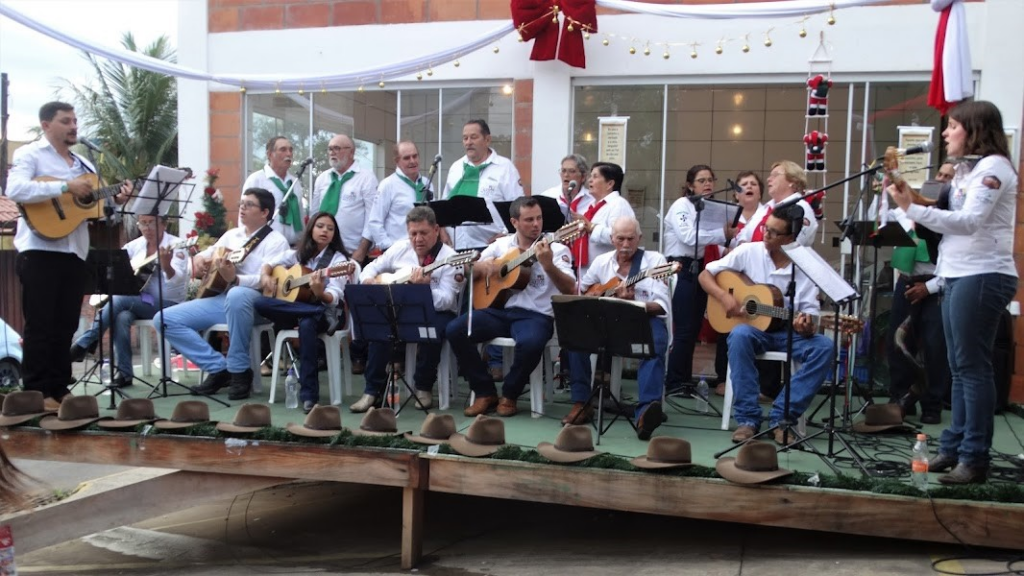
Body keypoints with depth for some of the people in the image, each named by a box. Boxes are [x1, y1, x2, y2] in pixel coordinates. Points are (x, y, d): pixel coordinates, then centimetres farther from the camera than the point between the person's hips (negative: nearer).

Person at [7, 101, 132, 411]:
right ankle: (36, 392, 2)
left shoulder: (84, 164, 20)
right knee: (40, 325, -3)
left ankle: (59, 388, 16)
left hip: (74, 253, 7)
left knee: (65, 326, 9)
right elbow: (15, 190, -19)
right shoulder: (29, 154, -1)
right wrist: (66, 186, -21)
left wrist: (116, 200, 0)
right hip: (40, 251, -7)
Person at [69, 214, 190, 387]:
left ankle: (83, 344, -18)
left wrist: (166, 265, -46)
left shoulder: (175, 245, -9)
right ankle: (124, 372, -21)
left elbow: (175, 281, -25)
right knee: (121, 317, -30)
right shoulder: (135, 245, 9)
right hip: (139, 303, 5)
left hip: (168, 305, -5)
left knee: (119, 299, -28)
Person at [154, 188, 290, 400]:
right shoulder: (232, 234, 19)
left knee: (237, 295, -44)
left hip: (256, 301, -7)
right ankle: (219, 368, -6)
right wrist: (199, 258, 4)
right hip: (220, 297, 8)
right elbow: (207, 254, 30)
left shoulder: (276, 241, -3)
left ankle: (239, 371, -26)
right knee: (163, 319, -6)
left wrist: (235, 279, -34)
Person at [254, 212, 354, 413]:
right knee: (259, 303, -24)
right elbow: (268, 264, 20)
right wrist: (266, 277, -4)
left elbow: (334, 298, -16)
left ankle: (309, 395, -37)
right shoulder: (297, 254, 10)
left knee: (306, 323, -40)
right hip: (293, 307, 4)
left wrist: (320, 294, -39)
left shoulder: (338, 259, -4)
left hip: (325, 313, -4)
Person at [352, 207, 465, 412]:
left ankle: (424, 387, -12)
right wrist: (372, 284, -11)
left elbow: (446, 302, -21)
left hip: (437, 312, -4)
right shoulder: (400, 248, 3)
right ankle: (373, 390, -16)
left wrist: (425, 287, -38)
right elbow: (371, 268, 12)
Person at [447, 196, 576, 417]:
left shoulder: (556, 249, 1)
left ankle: (509, 394, -7)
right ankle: (485, 392, -4)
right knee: (455, 330, -18)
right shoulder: (501, 244, 13)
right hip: (498, 310, 4)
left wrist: (548, 265, -28)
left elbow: (570, 291, -12)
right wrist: (483, 266, -8)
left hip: (535, 315, -4)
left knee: (530, 343, -38)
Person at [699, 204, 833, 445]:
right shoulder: (749, 251, -1)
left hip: (788, 332, 1)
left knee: (824, 347, -27)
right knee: (740, 335, -37)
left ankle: (782, 416, -23)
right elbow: (705, 275, 4)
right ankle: (748, 417, -29)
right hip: (753, 328, -1)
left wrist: (806, 325, -27)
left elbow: (810, 312, -3)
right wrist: (724, 296, -15)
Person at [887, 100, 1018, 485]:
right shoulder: (968, 169, 19)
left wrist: (912, 208, -27)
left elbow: (968, 222, -23)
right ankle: (954, 447, 18)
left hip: (982, 277, -10)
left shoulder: (993, 167, -9)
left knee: (972, 368, -7)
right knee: (960, 368, 12)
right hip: (958, 276, 10)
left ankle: (974, 459, -3)